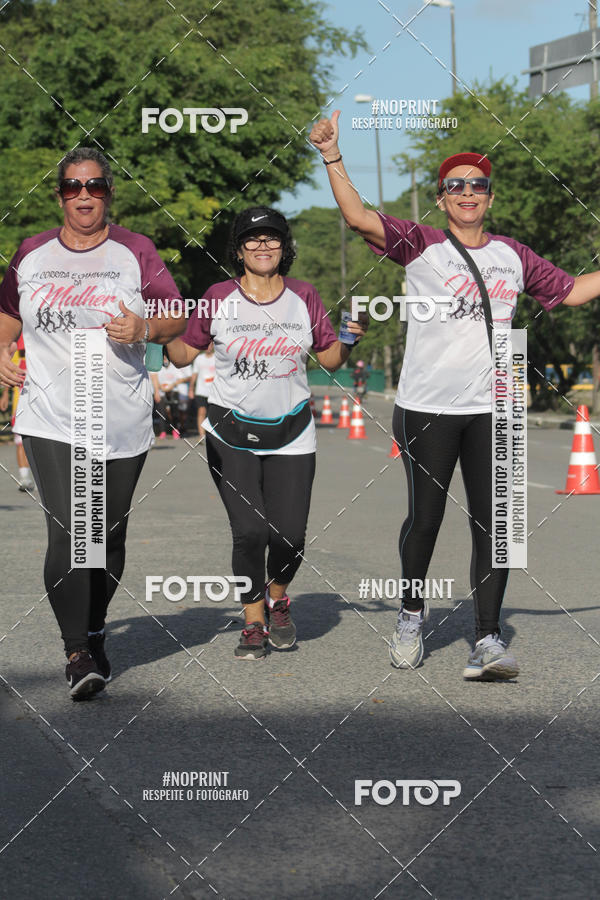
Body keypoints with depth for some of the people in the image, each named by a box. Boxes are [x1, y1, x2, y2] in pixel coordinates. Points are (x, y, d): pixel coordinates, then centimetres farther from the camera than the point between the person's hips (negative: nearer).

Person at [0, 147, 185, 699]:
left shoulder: (135, 252, 3)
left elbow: (177, 318, 4)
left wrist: (143, 328, -17)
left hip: (122, 422, 0)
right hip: (50, 420, 0)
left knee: (109, 536, 9)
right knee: (68, 533, -14)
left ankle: (94, 630, 31)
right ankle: (77, 653, -8)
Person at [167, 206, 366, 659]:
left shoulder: (304, 297, 3)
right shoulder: (219, 298, -1)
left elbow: (330, 359, 8)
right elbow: (186, 352, 6)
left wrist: (349, 341, -11)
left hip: (291, 434, 1)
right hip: (231, 434, -1)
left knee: (289, 536, -5)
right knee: (249, 532, -10)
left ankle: (277, 599, 27)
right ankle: (254, 624, 9)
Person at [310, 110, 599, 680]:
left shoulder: (513, 256, 12)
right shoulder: (421, 247, 0)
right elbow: (359, 218, -14)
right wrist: (333, 159, -25)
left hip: (491, 409, 3)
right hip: (426, 409, -3)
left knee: (493, 525, -3)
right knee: (425, 518, 5)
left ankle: (486, 641, 0)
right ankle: (411, 615, 29)